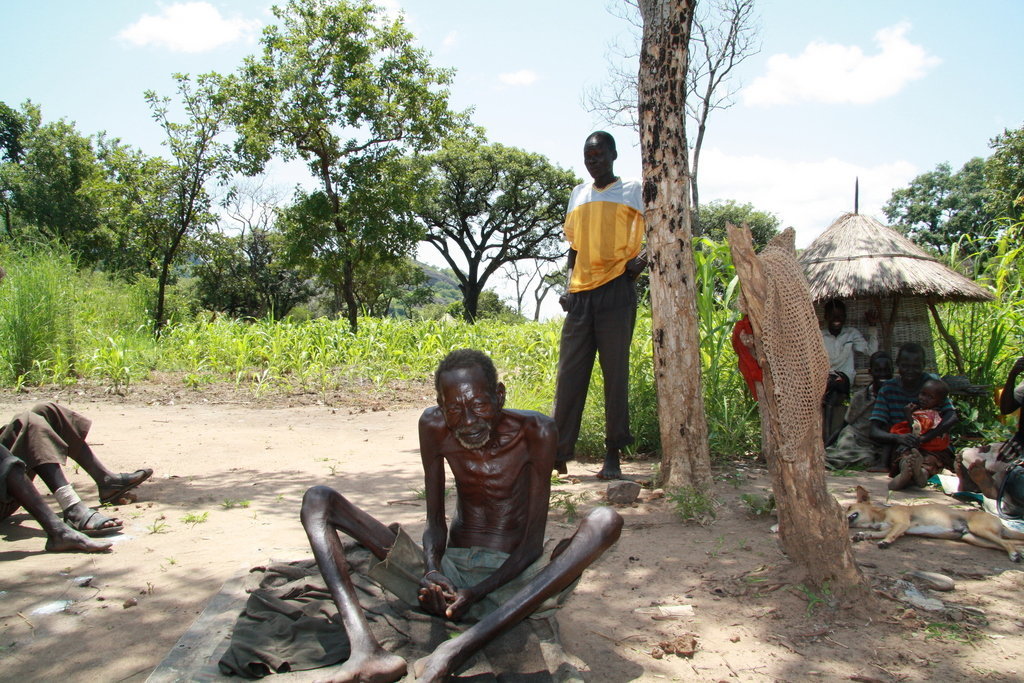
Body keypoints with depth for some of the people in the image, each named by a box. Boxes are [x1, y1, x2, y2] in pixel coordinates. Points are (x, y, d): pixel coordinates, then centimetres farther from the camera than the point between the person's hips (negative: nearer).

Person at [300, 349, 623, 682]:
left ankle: (457, 650, -42)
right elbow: (435, 523, 2)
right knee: (318, 501, -8)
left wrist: (477, 593, -25)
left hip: (510, 579, -2)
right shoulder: (434, 427, -4)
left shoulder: (535, 431, -12)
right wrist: (432, 573, -20)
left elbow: (533, 541, -11)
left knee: (605, 521, -32)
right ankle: (366, 650, -34)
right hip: (449, 574, 3)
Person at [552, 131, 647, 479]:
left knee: (615, 375, -3)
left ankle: (613, 456, 4)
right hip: (580, 294, 5)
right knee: (569, 375, 0)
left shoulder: (633, 191, 5)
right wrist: (569, 286, 9)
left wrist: (641, 261, -14)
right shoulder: (578, 194, 19)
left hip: (615, 292, -4)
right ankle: (559, 453, 4)